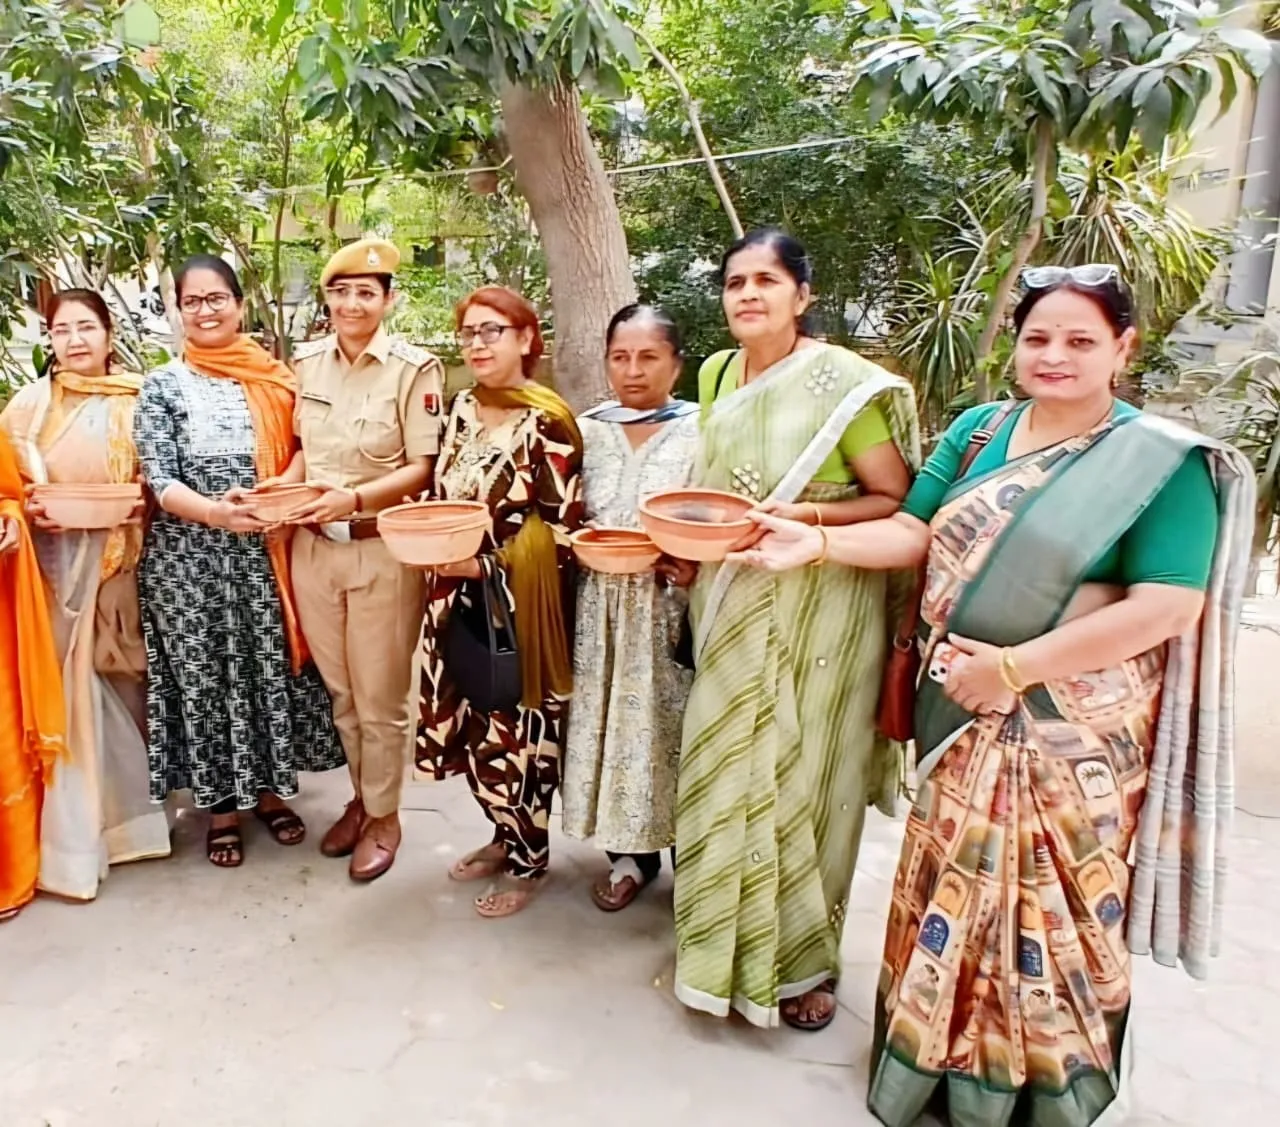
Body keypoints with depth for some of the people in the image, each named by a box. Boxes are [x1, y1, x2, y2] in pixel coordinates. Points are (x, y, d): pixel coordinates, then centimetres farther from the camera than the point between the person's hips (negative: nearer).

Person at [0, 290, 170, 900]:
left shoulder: (137, 399, 3)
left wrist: (140, 504, -10)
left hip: (120, 562, 1)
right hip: (56, 562, -1)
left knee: (120, 681, 10)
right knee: (65, 689, 1)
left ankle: (123, 807, 28)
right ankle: (71, 834, 12)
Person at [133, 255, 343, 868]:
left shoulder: (274, 378, 7)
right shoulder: (162, 386, 0)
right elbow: (159, 480, -8)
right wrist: (214, 511, -27)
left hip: (263, 553, 2)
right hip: (188, 557, -1)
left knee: (272, 670, 8)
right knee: (202, 678, 6)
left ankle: (268, 789, 28)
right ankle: (219, 804, 23)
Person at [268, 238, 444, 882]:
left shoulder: (413, 368, -10)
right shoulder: (306, 363, 6)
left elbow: (422, 467, -11)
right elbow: (305, 446, 15)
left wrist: (354, 497, -24)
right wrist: (286, 483, -6)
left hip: (381, 550, -5)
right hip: (313, 548, 5)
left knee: (380, 697, 7)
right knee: (339, 690, 17)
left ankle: (383, 817, 26)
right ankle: (361, 797, 37)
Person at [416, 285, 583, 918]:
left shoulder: (547, 423, -12)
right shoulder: (464, 408, 9)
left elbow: (563, 528, -13)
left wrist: (486, 566, -19)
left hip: (515, 605, -7)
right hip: (458, 601, 7)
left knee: (515, 731, 4)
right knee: (469, 726, 14)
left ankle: (529, 862, 24)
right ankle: (506, 835, 37)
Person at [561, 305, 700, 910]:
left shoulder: (701, 431, -2)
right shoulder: (588, 430, 8)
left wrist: (694, 562, -21)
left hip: (672, 606, -3)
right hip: (603, 605, 3)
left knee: (672, 724, 1)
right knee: (611, 721, 7)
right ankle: (629, 854, 25)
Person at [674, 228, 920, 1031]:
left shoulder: (845, 383, -13)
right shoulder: (719, 376, 8)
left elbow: (897, 502, -11)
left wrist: (802, 515, -23)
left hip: (821, 610, -6)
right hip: (733, 605, 6)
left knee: (804, 777, 5)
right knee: (731, 771, 13)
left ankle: (805, 961, 26)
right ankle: (734, 944, 33)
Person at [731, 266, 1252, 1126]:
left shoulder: (1164, 461, -10)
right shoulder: (979, 431, 6)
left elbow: (1164, 608, -17)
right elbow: (914, 534, 4)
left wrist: (1010, 669, -20)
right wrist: (817, 542, -12)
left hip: (1073, 733, -4)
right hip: (963, 713, 5)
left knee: (1051, 911, 7)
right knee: (954, 892, 16)